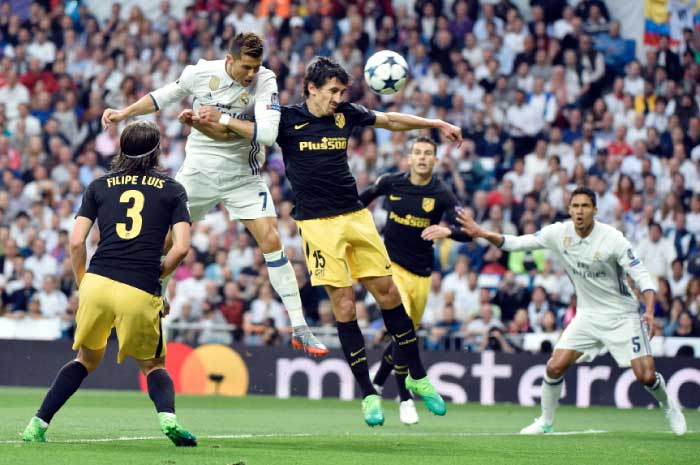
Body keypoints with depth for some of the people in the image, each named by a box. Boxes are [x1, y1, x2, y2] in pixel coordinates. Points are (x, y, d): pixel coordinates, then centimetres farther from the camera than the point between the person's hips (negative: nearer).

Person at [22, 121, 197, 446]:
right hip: (141, 294, -2)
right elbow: (181, 247, 1)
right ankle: (168, 418, -11)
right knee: (153, 365, 18)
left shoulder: (99, 186, 15)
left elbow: (76, 242, 7)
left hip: (97, 282, 2)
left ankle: (37, 426, 12)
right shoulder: (172, 190, 12)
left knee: (87, 358, 23)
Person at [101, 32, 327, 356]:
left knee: (271, 239, -12)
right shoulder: (200, 73, -12)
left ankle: (299, 329, -8)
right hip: (199, 170, 2)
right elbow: (164, 97, 8)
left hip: (243, 176, -2)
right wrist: (124, 113, 8)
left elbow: (267, 133, -28)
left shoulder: (264, 81, -17)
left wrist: (224, 120, -28)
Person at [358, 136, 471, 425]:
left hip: (421, 275, 2)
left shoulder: (442, 194, -8)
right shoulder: (391, 183, -4)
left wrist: (447, 230, -39)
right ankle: (405, 399, -10)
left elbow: (465, 232, -18)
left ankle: (376, 385, 38)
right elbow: (367, 195, 19)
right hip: (392, 266, -2)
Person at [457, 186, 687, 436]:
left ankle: (669, 407, 23)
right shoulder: (559, 233, -7)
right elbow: (516, 243, -1)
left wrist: (649, 311, -34)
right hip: (588, 315, 4)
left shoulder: (612, 239, -19)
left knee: (646, 376, -10)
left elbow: (641, 275, -19)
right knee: (554, 367, -8)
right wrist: (481, 233, -14)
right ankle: (546, 421, 14)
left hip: (622, 315, -4)